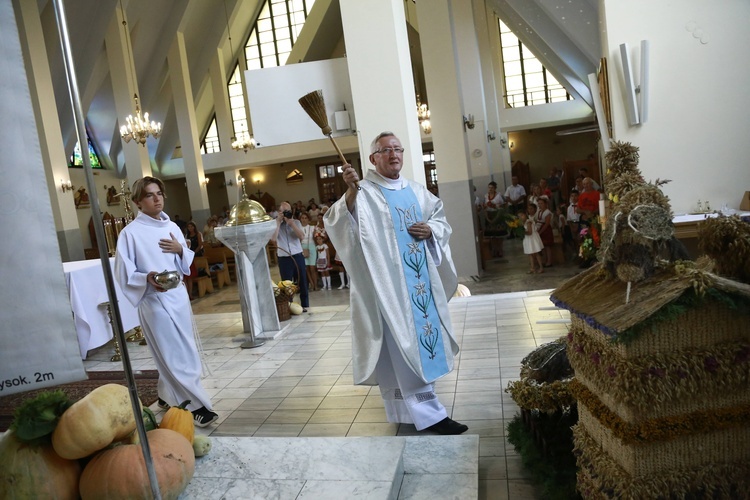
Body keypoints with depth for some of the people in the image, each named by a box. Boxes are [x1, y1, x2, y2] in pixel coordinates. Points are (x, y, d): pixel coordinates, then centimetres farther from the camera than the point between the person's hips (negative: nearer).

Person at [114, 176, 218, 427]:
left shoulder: (172, 226, 8)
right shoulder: (131, 232, -9)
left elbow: (186, 265, 14)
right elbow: (123, 273, -10)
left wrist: (181, 250, -7)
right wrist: (147, 278, -27)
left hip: (179, 296, 6)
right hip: (154, 301, -6)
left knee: (171, 353, 15)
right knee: (175, 354, -2)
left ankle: (167, 395, 34)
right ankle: (196, 405, 5)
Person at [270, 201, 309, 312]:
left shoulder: (296, 222, 5)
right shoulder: (275, 224, 1)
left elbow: (302, 237, -8)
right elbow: (273, 239, -15)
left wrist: (291, 223, -13)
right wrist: (278, 223, -13)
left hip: (298, 256, 2)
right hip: (283, 258, -1)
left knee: (302, 281, 7)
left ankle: (304, 306, 19)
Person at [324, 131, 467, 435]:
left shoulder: (416, 191, 14)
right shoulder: (364, 193, -7)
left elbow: (441, 221, 20)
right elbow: (341, 224, -24)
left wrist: (430, 230, -2)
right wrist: (350, 193, -41)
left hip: (421, 279, 8)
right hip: (388, 283, -7)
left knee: (422, 336, 16)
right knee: (403, 344, -6)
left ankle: (408, 406, 34)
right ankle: (427, 413, 0)